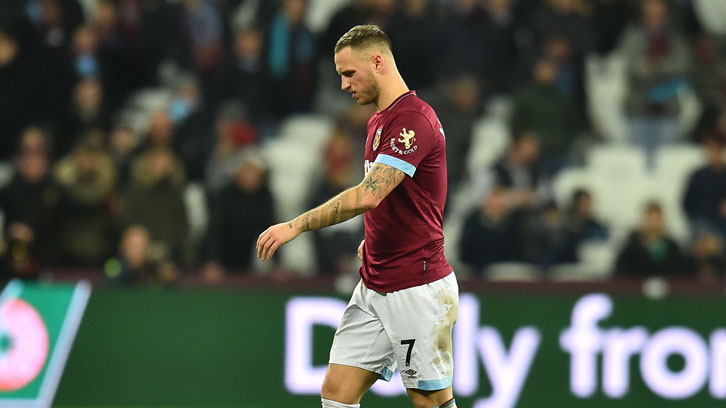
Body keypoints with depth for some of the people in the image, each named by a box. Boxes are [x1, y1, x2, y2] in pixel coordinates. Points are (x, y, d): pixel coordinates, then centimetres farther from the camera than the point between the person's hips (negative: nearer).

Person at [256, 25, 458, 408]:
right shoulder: (379, 121, 15)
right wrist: (372, 239, 11)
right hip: (374, 287, 9)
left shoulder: (413, 120, -18)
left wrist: (296, 226, -25)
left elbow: (368, 195, -27)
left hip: (417, 290, -9)